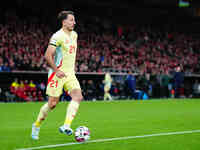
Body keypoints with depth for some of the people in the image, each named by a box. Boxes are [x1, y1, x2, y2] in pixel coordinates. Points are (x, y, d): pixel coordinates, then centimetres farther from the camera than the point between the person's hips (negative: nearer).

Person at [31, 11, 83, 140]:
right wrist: (57, 70, -20)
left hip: (70, 74, 7)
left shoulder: (74, 35, 12)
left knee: (78, 97, -15)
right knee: (53, 103, -2)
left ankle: (66, 126, -19)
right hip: (58, 74, -7)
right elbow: (48, 56, -18)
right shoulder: (58, 36, -14)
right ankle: (37, 125, 20)